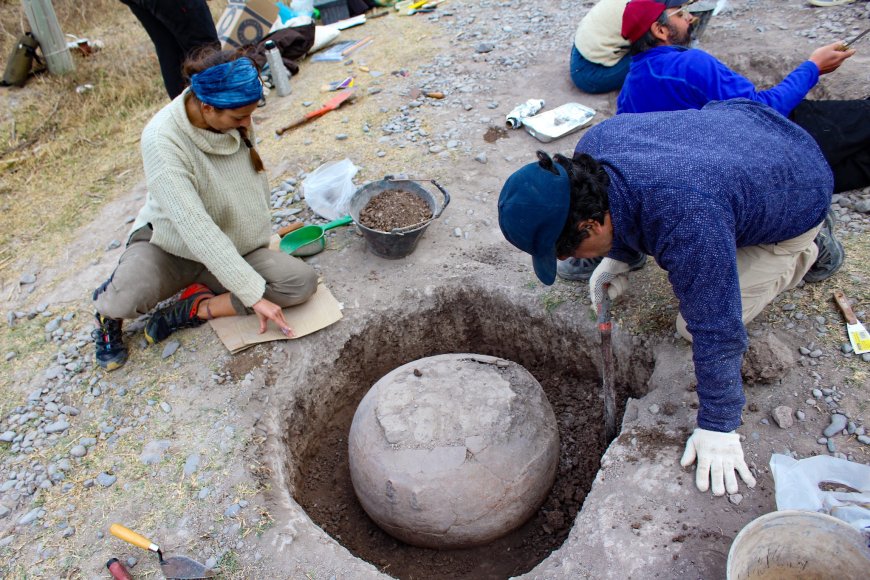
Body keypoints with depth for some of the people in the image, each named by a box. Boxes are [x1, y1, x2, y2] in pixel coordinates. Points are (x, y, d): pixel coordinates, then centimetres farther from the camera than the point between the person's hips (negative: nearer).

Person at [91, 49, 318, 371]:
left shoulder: (236, 120, -13)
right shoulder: (162, 140, -29)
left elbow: (257, 176, 6)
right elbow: (197, 230, -34)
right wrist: (254, 295, -35)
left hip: (234, 248, 5)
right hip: (170, 247, -4)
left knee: (303, 282, -21)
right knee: (127, 300, -36)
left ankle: (195, 306, -10)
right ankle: (108, 311, 4)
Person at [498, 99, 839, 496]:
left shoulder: (686, 225, -47)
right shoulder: (593, 147, -25)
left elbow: (716, 331, -37)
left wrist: (718, 427, -27)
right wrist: (616, 257, 0)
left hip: (796, 202, -7)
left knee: (698, 324, -7)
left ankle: (805, 252, 10)